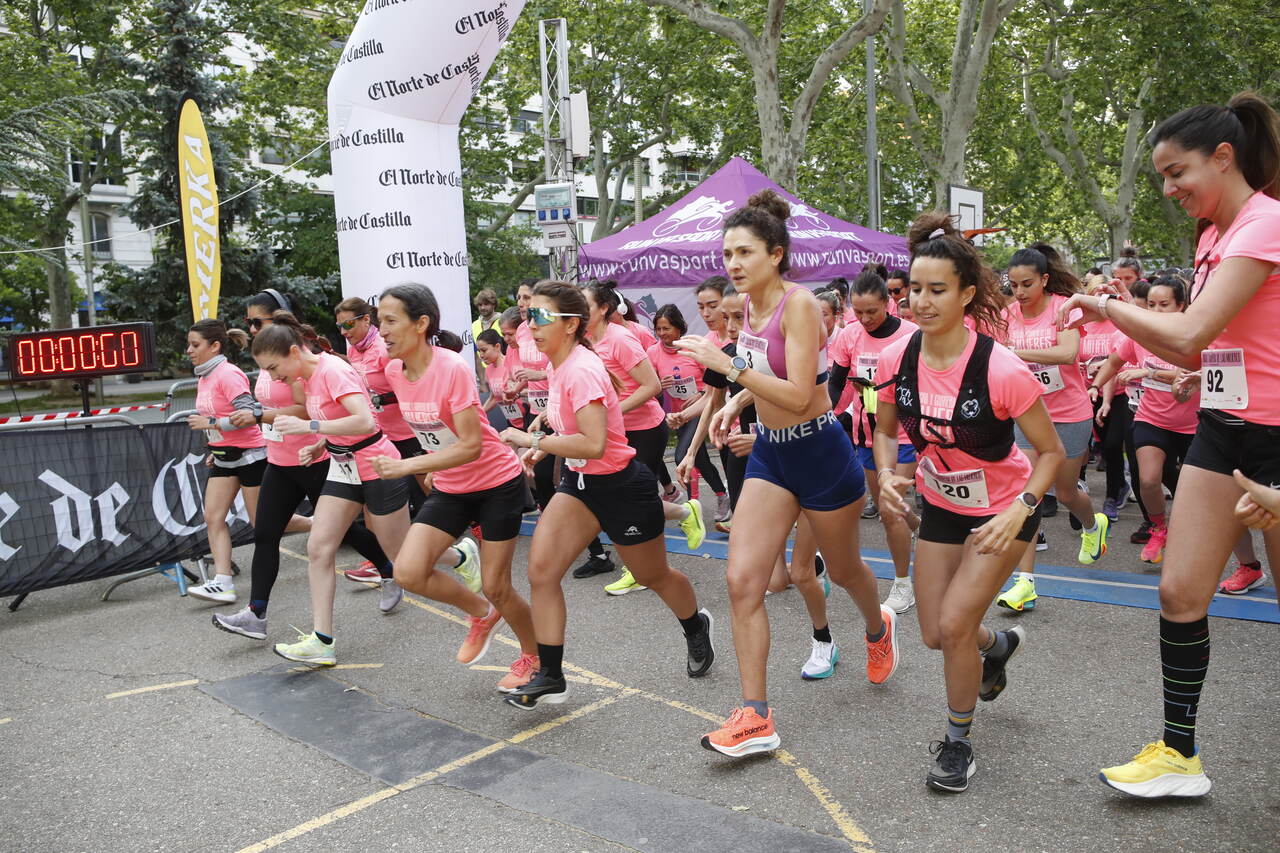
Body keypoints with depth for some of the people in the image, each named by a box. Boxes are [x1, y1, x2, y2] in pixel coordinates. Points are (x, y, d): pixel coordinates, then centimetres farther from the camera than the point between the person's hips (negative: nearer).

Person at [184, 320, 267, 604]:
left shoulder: (229, 374, -17)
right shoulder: (204, 378, 11)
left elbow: (248, 415, -25)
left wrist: (210, 423, -20)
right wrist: (216, 449, 16)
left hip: (250, 455, -9)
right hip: (224, 458, 9)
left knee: (262, 522, -1)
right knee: (213, 517, -1)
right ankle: (222, 583, -4)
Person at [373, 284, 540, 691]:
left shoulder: (452, 369, -25)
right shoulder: (394, 371, -4)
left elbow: (471, 446, -28)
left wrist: (408, 465, -32)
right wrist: (435, 467, 15)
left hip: (497, 483, -6)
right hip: (449, 488, 6)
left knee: (496, 587, 0)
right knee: (408, 572, -9)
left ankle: (533, 656, 30)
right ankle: (481, 613, 19)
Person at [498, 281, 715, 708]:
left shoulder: (581, 371, -27)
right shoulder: (560, 364, 1)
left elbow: (593, 444, -36)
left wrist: (533, 440, -28)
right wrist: (544, 447, 10)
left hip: (621, 486, -8)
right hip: (580, 481, 8)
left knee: (654, 576, 14)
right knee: (541, 570, -7)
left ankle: (697, 627, 45)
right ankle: (550, 676, 2)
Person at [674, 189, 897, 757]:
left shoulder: (798, 303, -20)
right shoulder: (749, 305, 3)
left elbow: (798, 394, -28)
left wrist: (728, 365, -31)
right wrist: (735, 406, 7)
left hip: (820, 452, -6)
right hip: (770, 453, 7)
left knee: (843, 570, 17)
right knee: (742, 580, -6)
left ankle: (878, 629, 54)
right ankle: (755, 719, 1)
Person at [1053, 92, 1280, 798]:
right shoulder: (1215, 236, 13)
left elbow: (1191, 332, -24)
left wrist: (1107, 305, -11)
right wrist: (1116, 315, 2)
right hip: (1221, 428, 8)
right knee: (1179, 591, 4)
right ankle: (1179, 754, 15)